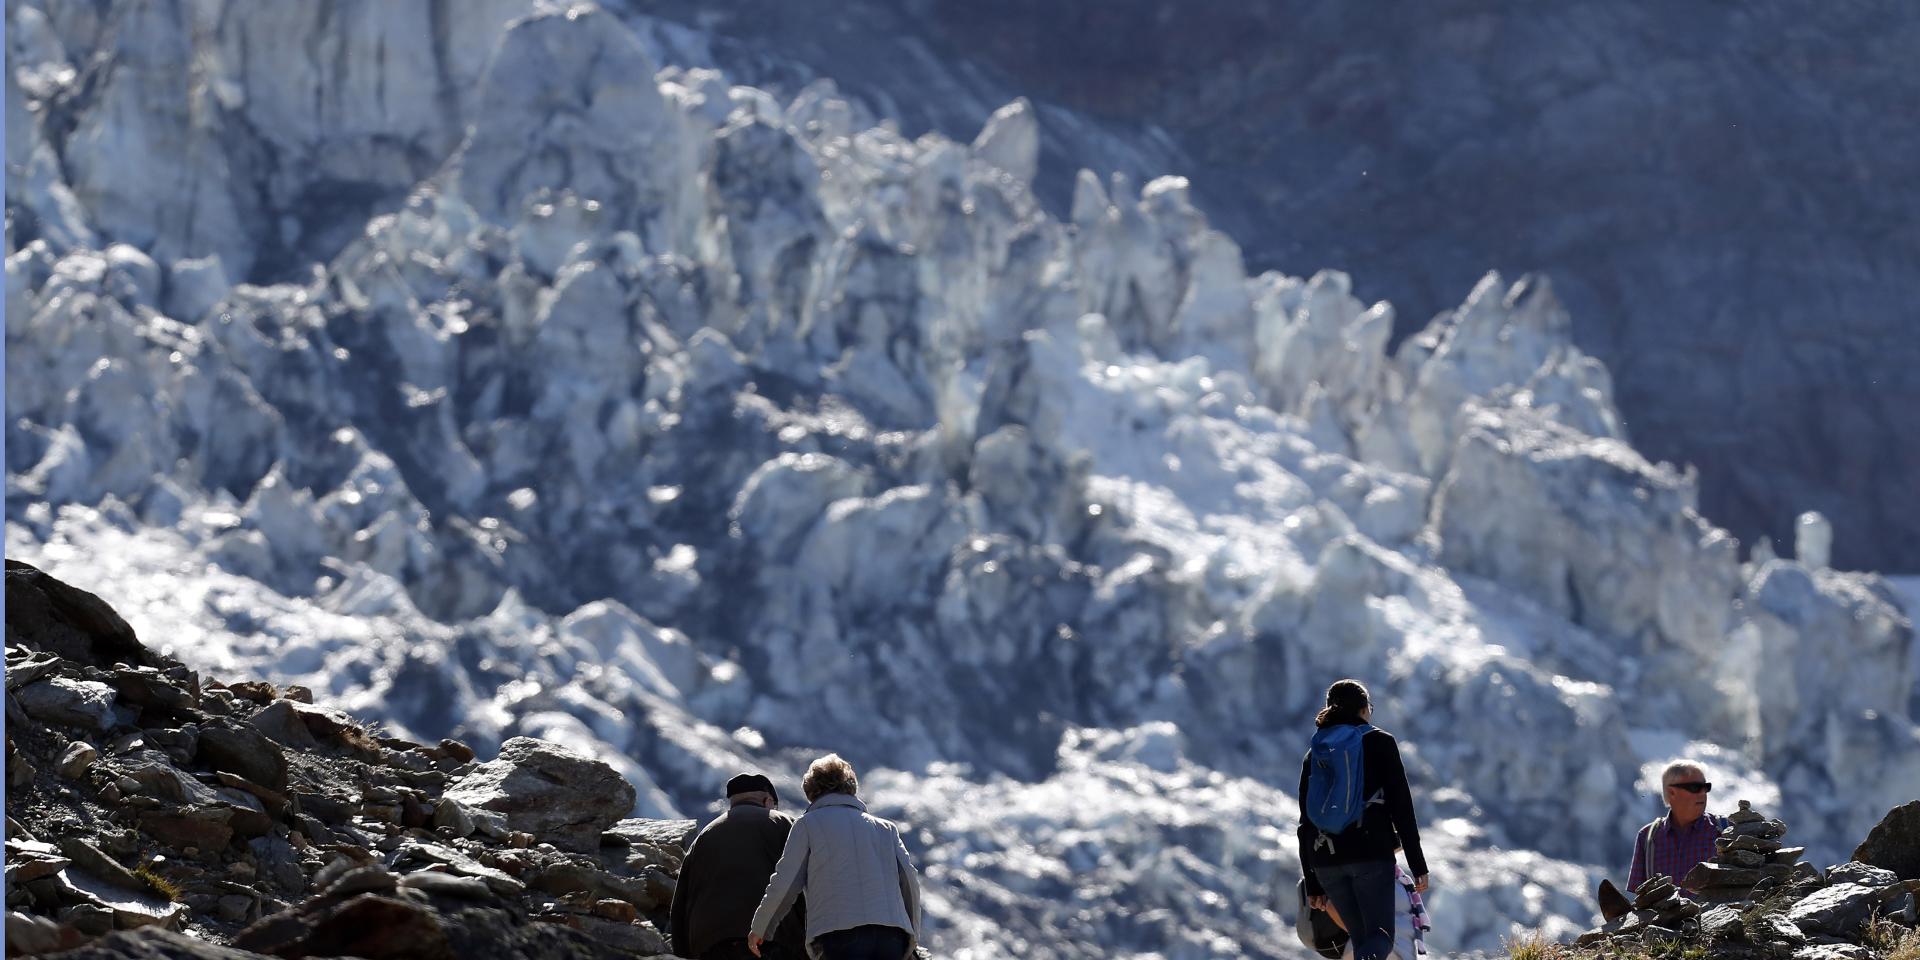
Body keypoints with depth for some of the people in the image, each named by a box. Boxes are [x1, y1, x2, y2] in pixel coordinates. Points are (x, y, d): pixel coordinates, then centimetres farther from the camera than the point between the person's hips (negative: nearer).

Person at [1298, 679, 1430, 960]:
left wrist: (1313, 885, 18)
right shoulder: (1380, 742, 3)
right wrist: (1418, 864, -1)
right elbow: (1402, 807, -3)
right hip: (1372, 854, -4)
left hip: (1326, 860, 4)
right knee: (1380, 937, -4)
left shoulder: (1314, 755, 16)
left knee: (1361, 937, 15)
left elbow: (1306, 824, 15)